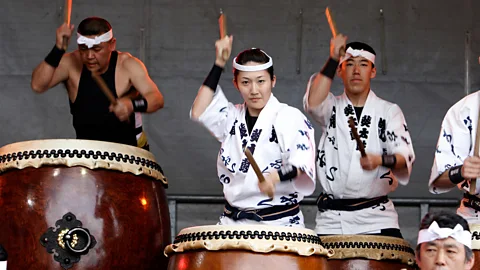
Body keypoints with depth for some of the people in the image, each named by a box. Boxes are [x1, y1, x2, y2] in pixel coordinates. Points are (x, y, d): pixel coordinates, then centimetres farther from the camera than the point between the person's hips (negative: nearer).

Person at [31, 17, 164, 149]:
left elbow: (157, 99, -23)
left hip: (129, 147, -2)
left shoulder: (127, 64, -14)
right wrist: (58, 48, -31)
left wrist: (132, 104, -45)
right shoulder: (71, 63, -9)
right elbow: (38, 86, -22)